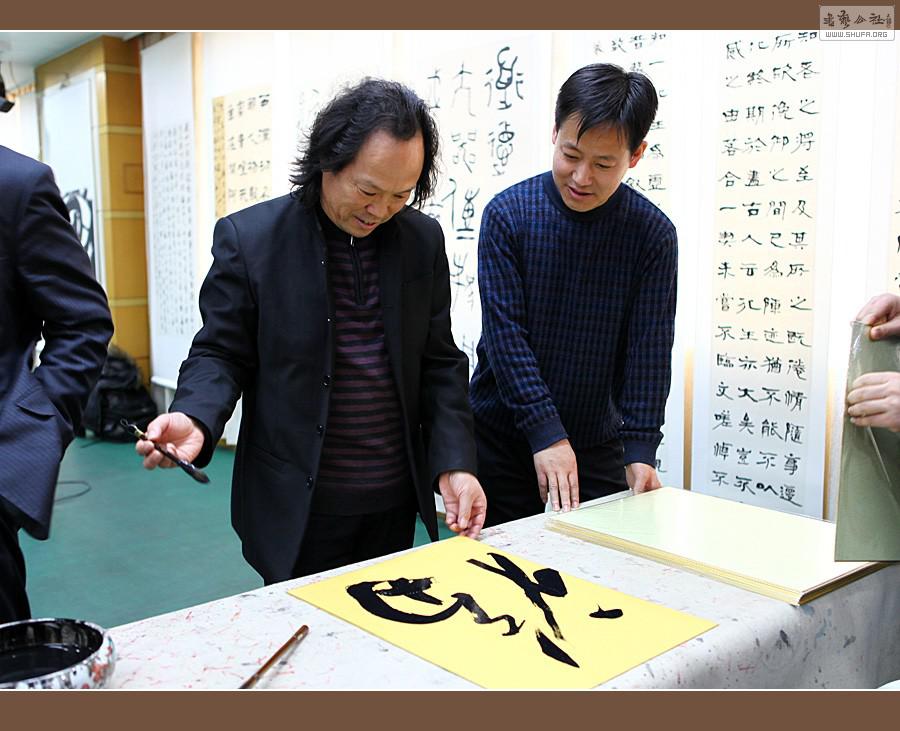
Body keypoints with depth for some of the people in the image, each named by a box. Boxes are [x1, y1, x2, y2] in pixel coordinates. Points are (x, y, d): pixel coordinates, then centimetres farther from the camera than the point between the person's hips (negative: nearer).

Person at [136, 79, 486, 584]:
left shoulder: (423, 239, 0)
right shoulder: (249, 237, -9)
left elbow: (440, 362, 3)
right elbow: (221, 354, -3)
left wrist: (455, 464, -6)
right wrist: (195, 419, -24)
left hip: (395, 502, 4)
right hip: (298, 506, -3)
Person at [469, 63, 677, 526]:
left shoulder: (653, 234, -6)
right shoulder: (507, 214, -10)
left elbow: (648, 348, -7)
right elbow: (505, 332, -15)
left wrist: (640, 450, -17)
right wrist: (547, 434, -21)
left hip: (597, 444, 1)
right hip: (500, 437, -1)